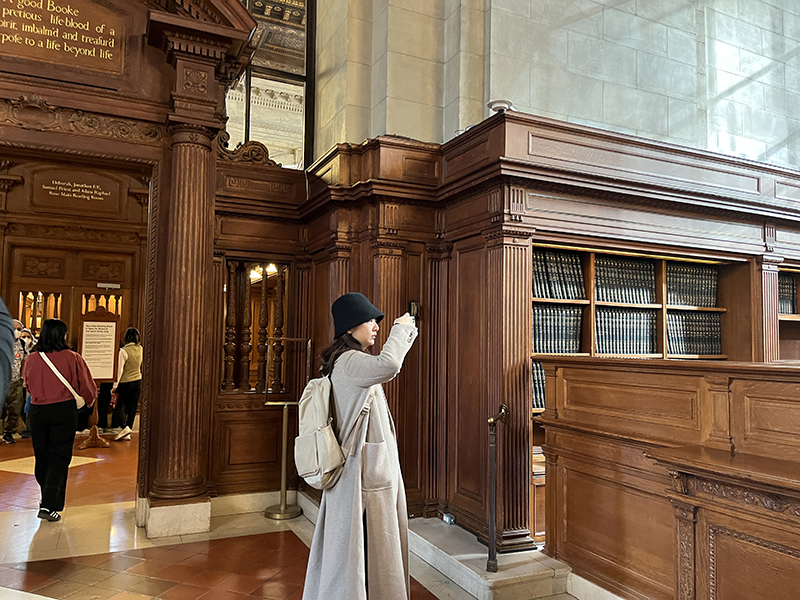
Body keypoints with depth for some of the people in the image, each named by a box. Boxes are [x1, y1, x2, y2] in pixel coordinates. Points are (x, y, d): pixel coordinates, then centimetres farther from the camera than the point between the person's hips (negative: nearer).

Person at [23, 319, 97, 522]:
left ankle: (48, 498, 32)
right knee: (59, 458, 3)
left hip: (37, 411, 3)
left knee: (41, 457, 17)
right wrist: (89, 400, 19)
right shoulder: (72, 358, -12)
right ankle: (49, 505, -4)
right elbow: (87, 387, -4)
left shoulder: (31, 359, -3)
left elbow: (28, 385, 13)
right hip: (64, 411, -3)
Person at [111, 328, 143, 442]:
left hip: (125, 382, -5)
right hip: (138, 381, 5)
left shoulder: (124, 351, -15)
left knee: (119, 405, 8)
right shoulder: (141, 350, 1)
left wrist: (115, 386, -10)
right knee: (132, 407, 9)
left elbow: (119, 369, -15)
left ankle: (124, 427, -8)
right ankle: (127, 433, 15)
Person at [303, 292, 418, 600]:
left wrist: (407, 332, 23)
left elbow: (387, 365, 31)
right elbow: (388, 366, -38)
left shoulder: (350, 360, 14)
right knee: (362, 548, -1)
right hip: (366, 471, -11)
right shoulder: (349, 361, -19)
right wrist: (399, 329, -21)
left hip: (374, 467, 11)